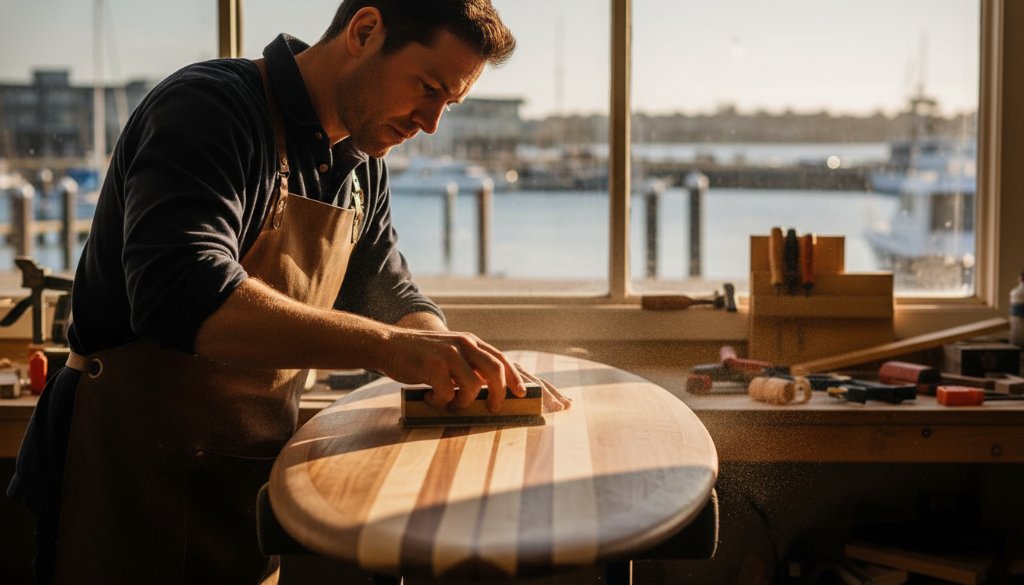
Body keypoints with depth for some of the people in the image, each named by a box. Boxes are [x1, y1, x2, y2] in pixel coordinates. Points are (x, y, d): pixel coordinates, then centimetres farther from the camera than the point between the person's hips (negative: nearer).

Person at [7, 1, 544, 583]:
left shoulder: (362, 169, 9)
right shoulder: (208, 107, -18)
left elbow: (391, 298, 17)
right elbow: (181, 293, -34)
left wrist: (446, 356, -7)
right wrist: (388, 346, -38)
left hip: (253, 480, 8)